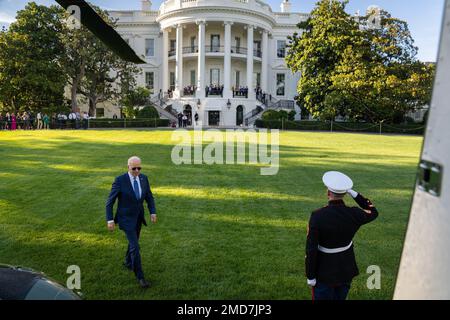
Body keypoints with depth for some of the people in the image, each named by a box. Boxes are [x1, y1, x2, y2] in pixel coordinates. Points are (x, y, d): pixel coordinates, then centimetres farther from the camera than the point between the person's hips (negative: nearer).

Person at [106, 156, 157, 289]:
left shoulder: (143, 178, -5)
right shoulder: (120, 180, -21)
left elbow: (149, 197, 4)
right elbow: (110, 201, -15)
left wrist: (153, 213, -7)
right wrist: (110, 220, -17)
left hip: (138, 217, 6)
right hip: (126, 218, -6)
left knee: (133, 241, 23)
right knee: (135, 247, -8)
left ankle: (128, 263, 49)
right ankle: (140, 276, 6)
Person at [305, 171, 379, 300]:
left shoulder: (317, 216, -27)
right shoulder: (354, 214, -17)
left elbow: (311, 250, -23)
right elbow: (373, 213, 7)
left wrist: (310, 276, -9)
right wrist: (353, 192, -4)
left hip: (324, 272, -3)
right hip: (346, 270, 3)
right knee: (340, 298, 25)